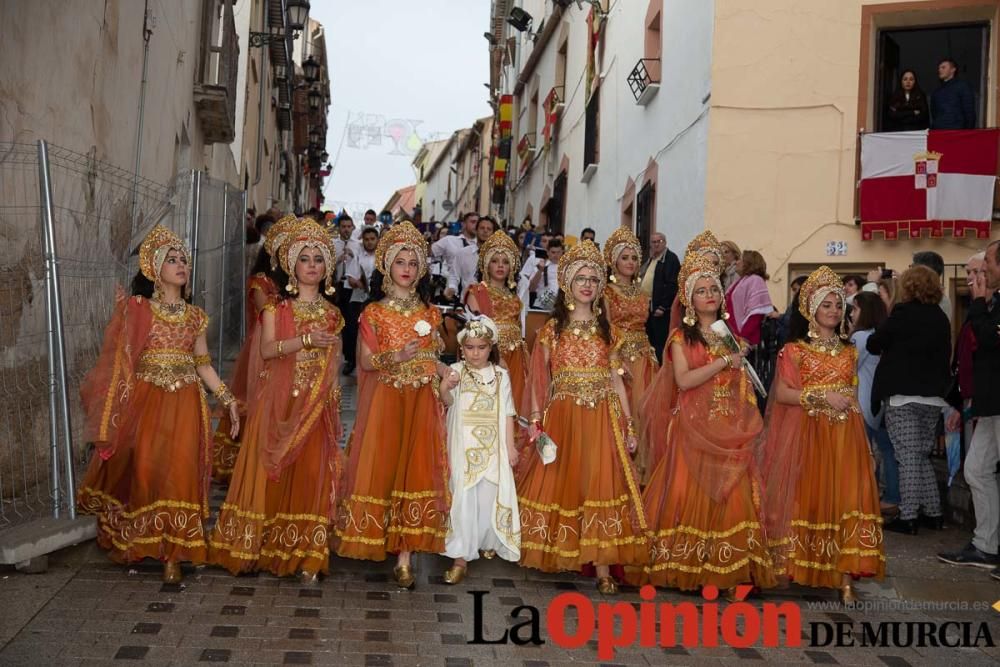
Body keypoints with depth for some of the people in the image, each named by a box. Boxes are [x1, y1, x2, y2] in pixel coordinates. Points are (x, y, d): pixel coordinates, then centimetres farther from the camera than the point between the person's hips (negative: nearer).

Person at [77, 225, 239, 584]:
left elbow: (203, 365, 13)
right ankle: (140, 544, 17)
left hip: (185, 404, 2)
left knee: (179, 472, -6)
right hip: (146, 401, -2)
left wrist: (228, 400, 7)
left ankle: (173, 554, -2)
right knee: (145, 469, -4)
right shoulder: (137, 308, 3)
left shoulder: (195, 316, 12)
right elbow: (120, 359, -2)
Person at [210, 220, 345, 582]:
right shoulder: (276, 309, 5)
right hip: (279, 403, -1)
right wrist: (305, 340, -19)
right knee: (272, 474, -1)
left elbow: (334, 364, 12)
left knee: (311, 474, -2)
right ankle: (262, 548, 9)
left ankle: (305, 557, 3)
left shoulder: (332, 314, 11)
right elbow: (267, 350, -9)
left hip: (317, 407, 2)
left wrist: (334, 399, 4)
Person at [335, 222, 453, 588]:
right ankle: (377, 540, 14)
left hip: (421, 402, 2)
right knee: (381, 467, -2)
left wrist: (445, 371, -7)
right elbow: (365, 361, -3)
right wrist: (396, 357, -19)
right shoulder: (373, 312, 0)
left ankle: (404, 554, 2)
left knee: (415, 471, -1)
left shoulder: (430, 313, 9)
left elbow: (432, 357, 13)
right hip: (383, 400, -2)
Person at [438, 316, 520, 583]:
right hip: (464, 448, -2)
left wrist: (510, 445, 1)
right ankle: (460, 556, -2)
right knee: (463, 498, -5)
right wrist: (444, 388, -38)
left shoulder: (500, 376, 5)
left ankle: (488, 541, 34)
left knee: (490, 497, 9)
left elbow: (507, 413, 6)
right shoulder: (456, 371, -1)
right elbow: (448, 401, -16)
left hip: (492, 448, 2)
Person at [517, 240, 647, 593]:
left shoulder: (606, 329, 11)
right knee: (560, 483, 2)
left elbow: (616, 379, 9)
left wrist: (628, 426, 4)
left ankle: (602, 567, -3)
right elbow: (539, 379, 2)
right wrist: (536, 422, -7)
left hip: (602, 419, 1)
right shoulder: (552, 328, 5)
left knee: (601, 484, -3)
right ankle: (557, 555, 17)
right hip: (561, 417, -1)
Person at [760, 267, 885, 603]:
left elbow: (852, 395, 20)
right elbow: (781, 393, -6)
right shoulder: (794, 350, 2)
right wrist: (822, 396, -14)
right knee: (806, 497, -2)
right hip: (807, 433, -3)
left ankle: (845, 577, -9)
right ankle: (799, 567, 10)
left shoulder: (849, 352, 16)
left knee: (846, 498, -7)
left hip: (845, 435, 3)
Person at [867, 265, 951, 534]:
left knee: (908, 457, -4)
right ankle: (932, 512, 17)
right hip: (933, 396, 6)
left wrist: (890, 346, 16)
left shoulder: (903, 314, -11)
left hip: (902, 395, -6)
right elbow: (946, 356, 16)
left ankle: (908, 517, -3)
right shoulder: (941, 318, 9)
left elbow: (873, 345, -5)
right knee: (923, 456, 16)